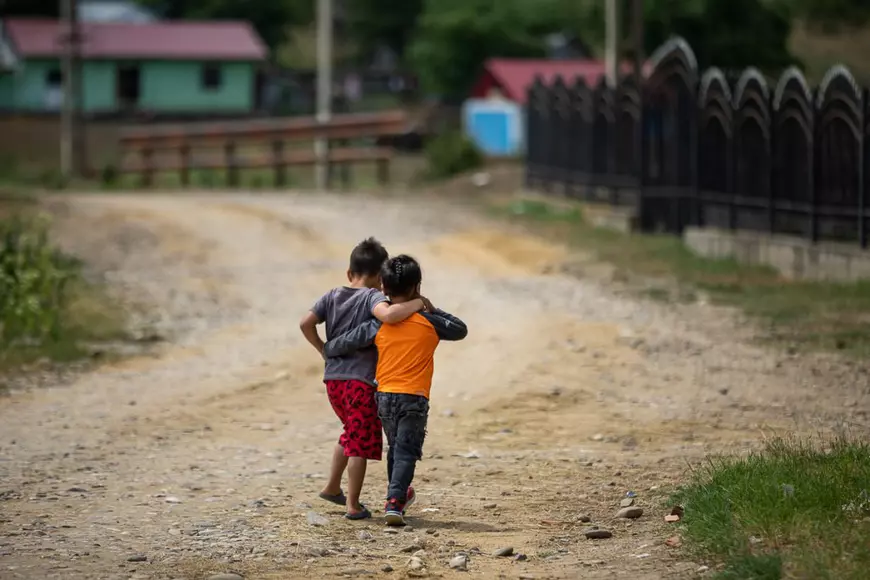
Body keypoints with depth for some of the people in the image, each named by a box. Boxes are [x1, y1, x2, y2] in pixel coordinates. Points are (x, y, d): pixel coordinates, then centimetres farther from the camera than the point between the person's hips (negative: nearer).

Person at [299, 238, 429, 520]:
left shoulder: (333, 296, 9)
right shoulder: (372, 296, -9)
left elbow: (306, 323, 4)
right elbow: (388, 314, -31)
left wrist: (323, 350, 15)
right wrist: (418, 303, -19)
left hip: (333, 378, 7)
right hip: (361, 380, -7)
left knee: (352, 432, 27)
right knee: (360, 442, 1)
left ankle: (332, 487, 32)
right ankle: (353, 505, 2)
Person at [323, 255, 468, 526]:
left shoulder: (378, 325, -1)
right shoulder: (429, 322, -4)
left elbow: (344, 343, 1)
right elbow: (460, 330, 12)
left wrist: (327, 351, 23)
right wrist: (433, 310, 17)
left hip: (384, 396, 3)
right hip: (414, 397, -3)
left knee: (395, 449, 22)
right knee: (406, 452, -4)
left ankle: (398, 495, 37)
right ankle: (394, 501, -20)